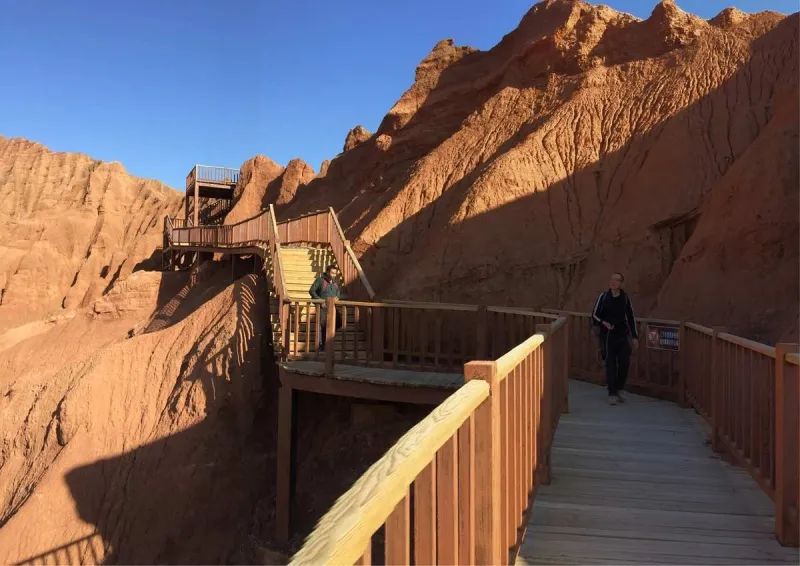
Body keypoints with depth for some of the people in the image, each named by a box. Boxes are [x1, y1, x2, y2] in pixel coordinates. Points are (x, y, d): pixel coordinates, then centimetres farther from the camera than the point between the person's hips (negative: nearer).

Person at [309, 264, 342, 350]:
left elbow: (339, 291, 25)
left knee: (338, 323, 1)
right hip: (322, 306, -6)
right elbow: (311, 291, -8)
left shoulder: (335, 282, 11)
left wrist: (337, 297, 3)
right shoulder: (320, 280, -6)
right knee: (322, 325, -6)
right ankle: (321, 345, 2)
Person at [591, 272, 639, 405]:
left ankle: (619, 390, 20)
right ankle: (612, 394, 9)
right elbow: (594, 316, 1)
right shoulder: (603, 297, -3)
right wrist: (604, 323, -18)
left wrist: (635, 336, 8)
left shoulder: (625, 298, 3)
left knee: (625, 362, -2)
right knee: (610, 364, 0)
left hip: (623, 335, 2)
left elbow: (631, 318, 11)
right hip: (608, 336, -2)